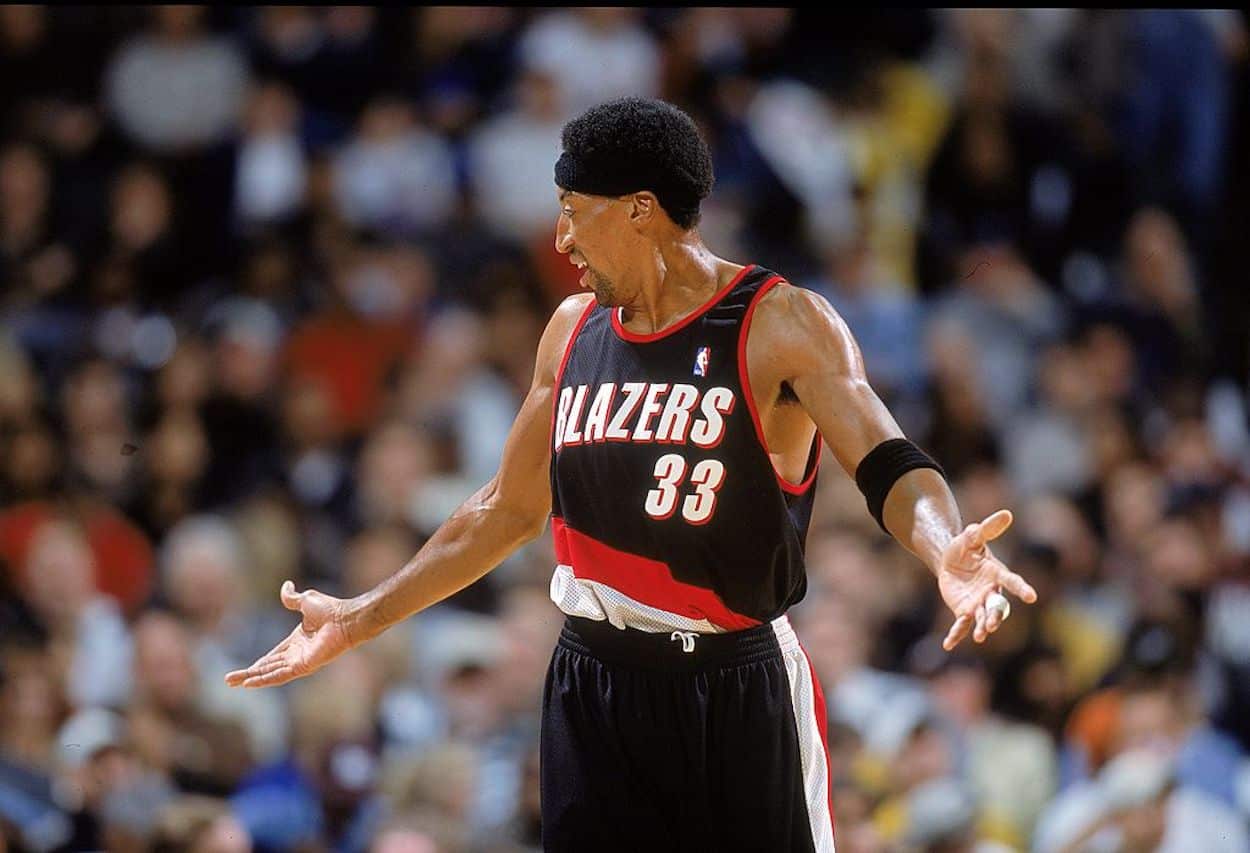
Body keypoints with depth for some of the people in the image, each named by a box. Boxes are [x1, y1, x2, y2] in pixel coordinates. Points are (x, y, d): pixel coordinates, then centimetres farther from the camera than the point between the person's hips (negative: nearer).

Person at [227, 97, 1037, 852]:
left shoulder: (783, 325, -8)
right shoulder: (573, 329, 10)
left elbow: (891, 468, -19)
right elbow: (509, 509, 20)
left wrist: (948, 553, -41)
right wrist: (362, 621, 21)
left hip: (736, 691, -5)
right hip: (593, 685, 5)